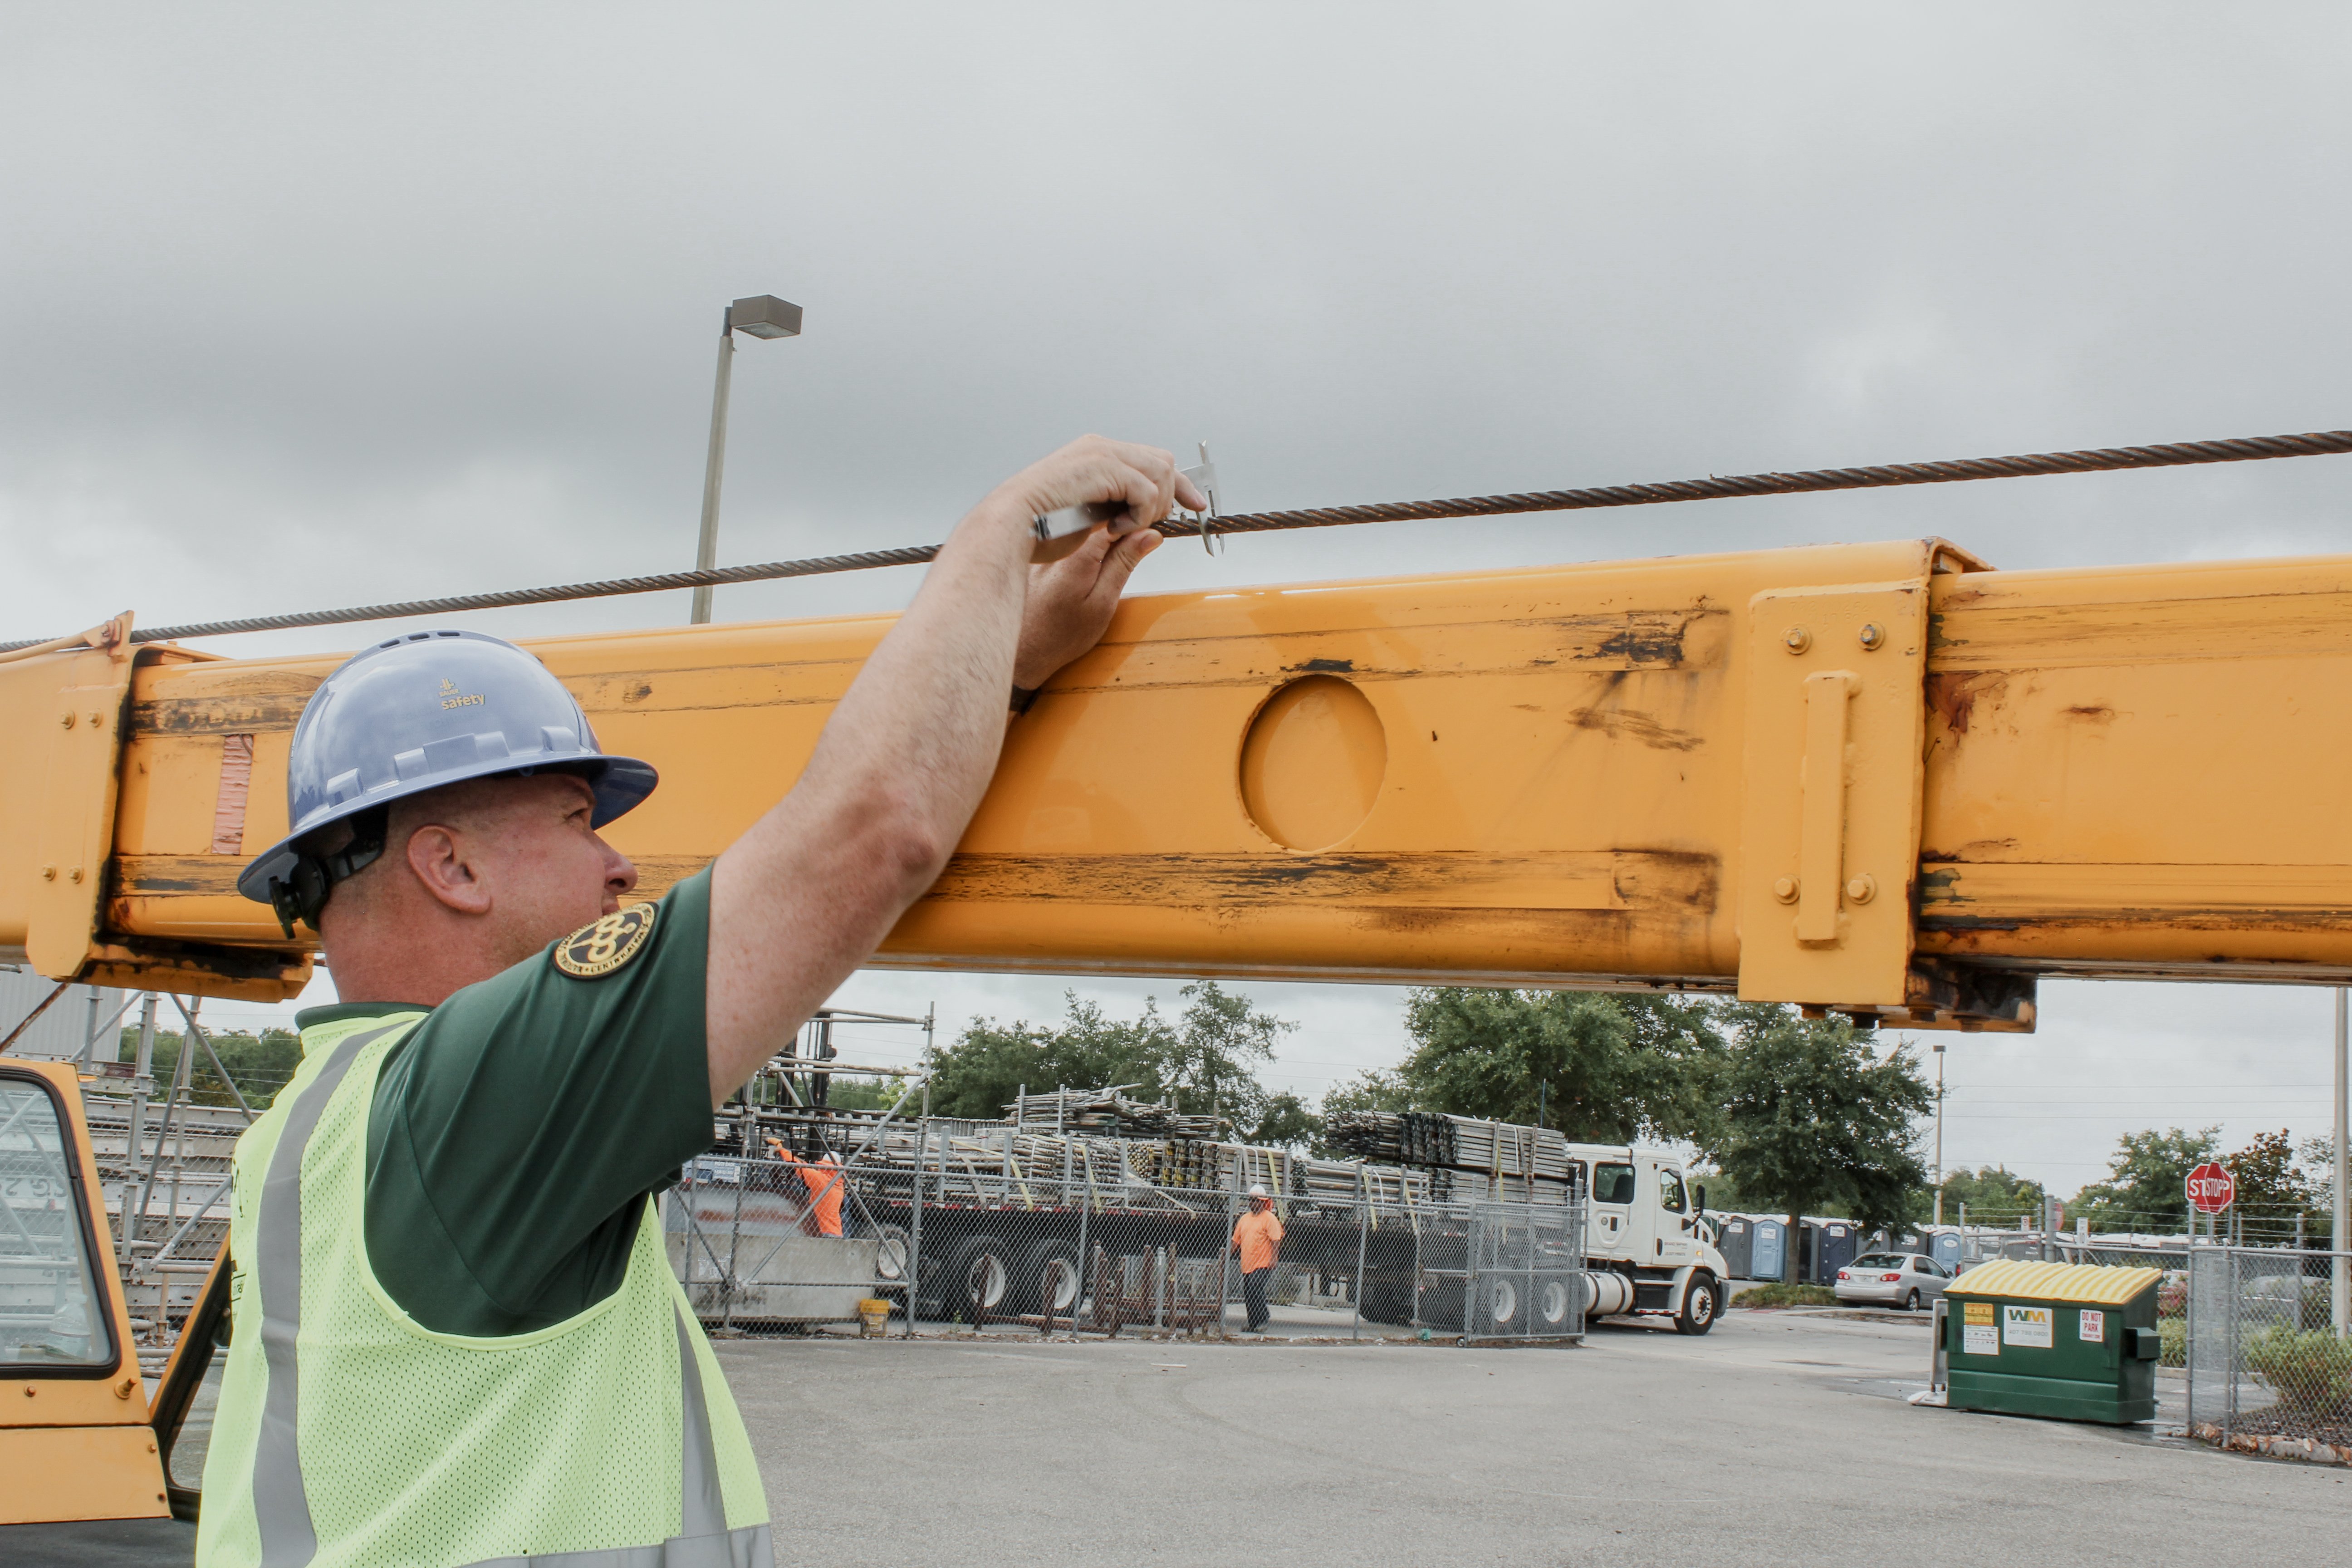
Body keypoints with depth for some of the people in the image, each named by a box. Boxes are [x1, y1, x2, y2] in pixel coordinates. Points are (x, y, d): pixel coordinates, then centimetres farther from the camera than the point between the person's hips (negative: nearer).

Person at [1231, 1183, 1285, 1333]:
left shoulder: (1269, 1218, -4)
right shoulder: (1244, 1219, 17)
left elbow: (1276, 1241, -10)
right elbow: (1236, 1240, 22)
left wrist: (1273, 1260, -18)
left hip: (1262, 1265, -7)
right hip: (1246, 1265, 7)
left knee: (1256, 1290, -18)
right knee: (1248, 1296, 5)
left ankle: (1262, 1321, -5)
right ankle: (1253, 1325, 12)